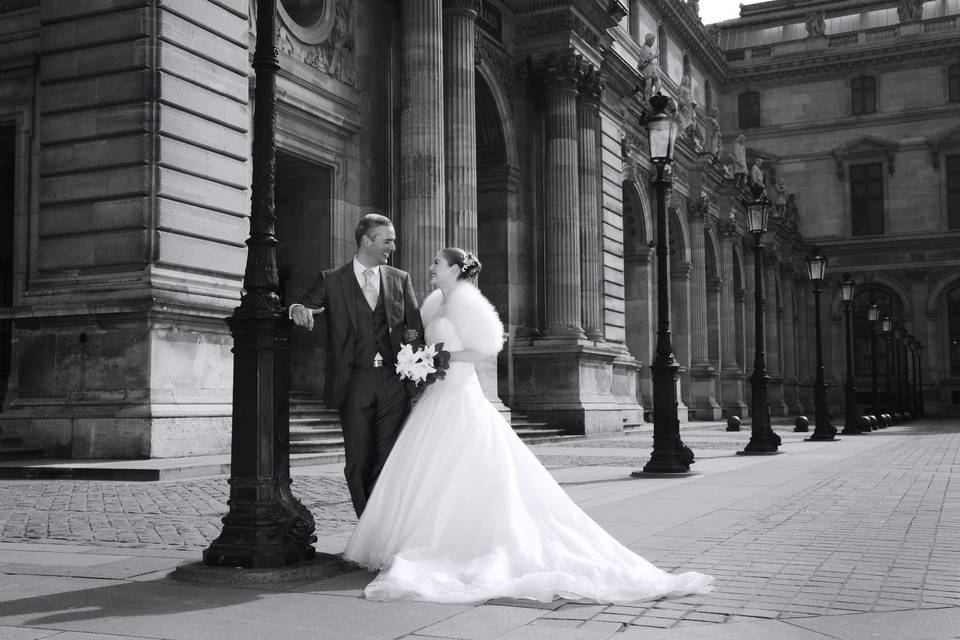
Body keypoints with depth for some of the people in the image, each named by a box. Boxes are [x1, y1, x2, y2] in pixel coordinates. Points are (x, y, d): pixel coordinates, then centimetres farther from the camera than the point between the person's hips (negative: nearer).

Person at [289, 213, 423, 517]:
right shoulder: (332, 280, 6)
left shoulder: (400, 279, 13)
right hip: (355, 382, -1)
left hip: (393, 381, 2)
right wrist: (298, 309, -27)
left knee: (390, 460, -2)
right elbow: (307, 306, -3)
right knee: (358, 463, 1)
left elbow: (416, 326, 12)